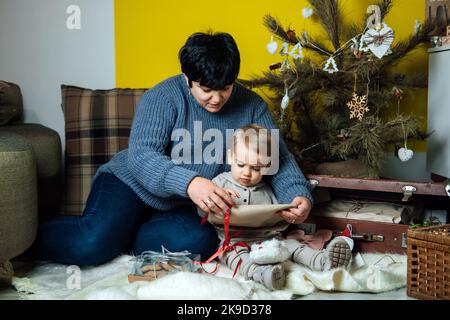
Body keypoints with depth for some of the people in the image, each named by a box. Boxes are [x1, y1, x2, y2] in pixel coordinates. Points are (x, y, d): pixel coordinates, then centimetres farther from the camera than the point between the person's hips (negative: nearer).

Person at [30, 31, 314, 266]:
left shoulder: (252, 106, -6)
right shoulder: (164, 97, -17)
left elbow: (278, 156, -7)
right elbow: (140, 157, -27)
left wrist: (299, 194, -28)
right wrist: (188, 182, -45)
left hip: (187, 207, 4)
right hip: (133, 185, -3)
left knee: (200, 242, -29)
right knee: (91, 243, -27)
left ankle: (114, 238, -8)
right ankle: (33, 240, 6)